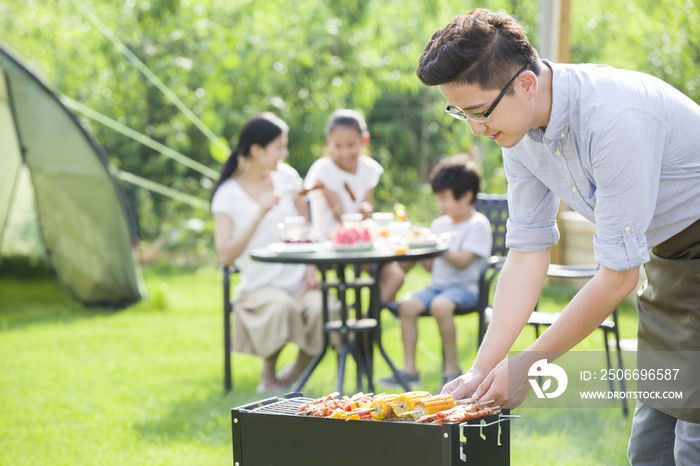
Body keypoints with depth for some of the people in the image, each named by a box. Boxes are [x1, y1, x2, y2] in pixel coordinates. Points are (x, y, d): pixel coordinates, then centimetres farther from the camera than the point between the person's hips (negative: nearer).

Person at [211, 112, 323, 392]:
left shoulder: (287, 177, 7)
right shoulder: (228, 194, -5)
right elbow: (225, 256, -13)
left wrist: (310, 270, 2)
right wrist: (260, 214, -21)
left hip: (299, 283, 3)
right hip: (260, 286, -3)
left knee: (324, 310, -30)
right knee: (281, 307, -38)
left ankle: (298, 370, 2)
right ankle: (268, 374, -7)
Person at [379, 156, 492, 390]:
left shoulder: (478, 224, -4)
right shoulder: (439, 224, 18)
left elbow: (463, 261, -15)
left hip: (465, 287, -6)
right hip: (437, 285, 7)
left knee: (440, 305, -36)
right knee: (408, 304, -21)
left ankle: (452, 368, -22)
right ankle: (409, 369, -17)